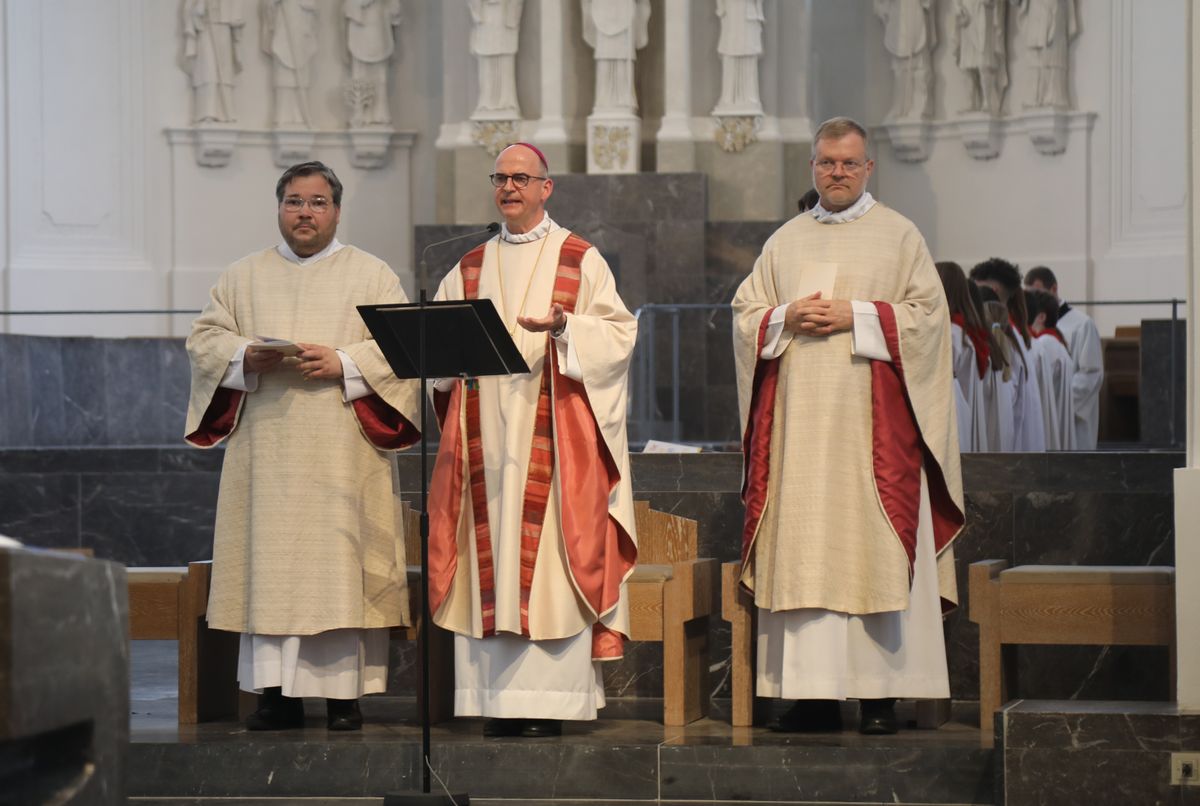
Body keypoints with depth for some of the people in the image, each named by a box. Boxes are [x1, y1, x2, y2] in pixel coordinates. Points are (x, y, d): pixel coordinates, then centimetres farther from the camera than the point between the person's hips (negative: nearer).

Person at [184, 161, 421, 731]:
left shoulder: (372, 275, 9)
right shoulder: (244, 277, 15)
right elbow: (204, 338, 9)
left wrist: (344, 364, -16)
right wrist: (248, 357, -11)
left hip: (343, 454, -2)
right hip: (267, 455, 2)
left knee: (340, 564, -6)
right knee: (269, 565, -2)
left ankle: (344, 691, -4)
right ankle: (277, 692, 0)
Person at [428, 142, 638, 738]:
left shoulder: (580, 260, 6)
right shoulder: (470, 269, 18)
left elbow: (617, 331, -2)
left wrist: (564, 325, -19)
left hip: (552, 437, -4)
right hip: (487, 437, 4)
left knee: (549, 562, -9)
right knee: (489, 567, -1)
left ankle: (546, 701, -10)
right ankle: (498, 701, -1)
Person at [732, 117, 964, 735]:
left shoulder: (898, 236, 6)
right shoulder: (785, 242, 17)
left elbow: (927, 314, -2)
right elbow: (744, 315, 15)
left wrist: (856, 317, -12)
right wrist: (785, 319, -5)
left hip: (870, 421, -3)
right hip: (799, 421, 3)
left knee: (871, 547, -7)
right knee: (804, 549, -1)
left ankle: (880, 692, -5)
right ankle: (814, 692, 0)